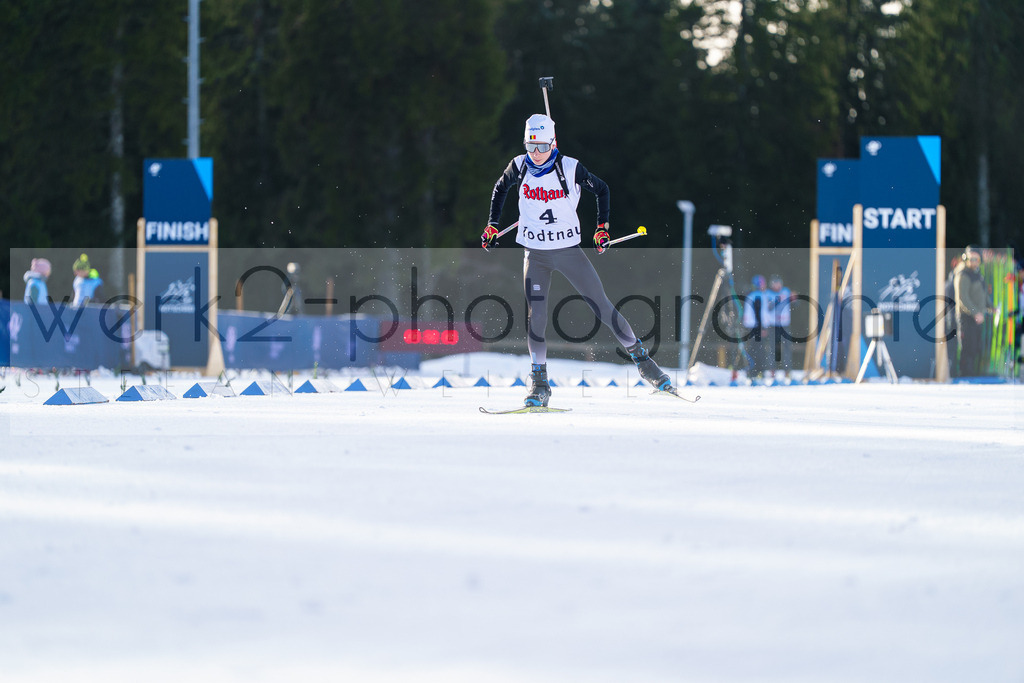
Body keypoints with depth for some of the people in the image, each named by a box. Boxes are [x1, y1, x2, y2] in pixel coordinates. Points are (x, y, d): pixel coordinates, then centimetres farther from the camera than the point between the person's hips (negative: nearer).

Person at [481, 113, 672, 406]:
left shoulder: (570, 168, -13)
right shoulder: (519, 167, -5)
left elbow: (601, 189, 4)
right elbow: (500, 189, 16)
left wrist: (602, 227, 0)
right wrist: (492, 225, 11)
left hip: (569, 249, -1)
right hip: (535, 254, 2)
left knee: (602, 306, -2)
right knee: (535, 315, -10)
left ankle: (641, 359, 11)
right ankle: (539, 385, -1)